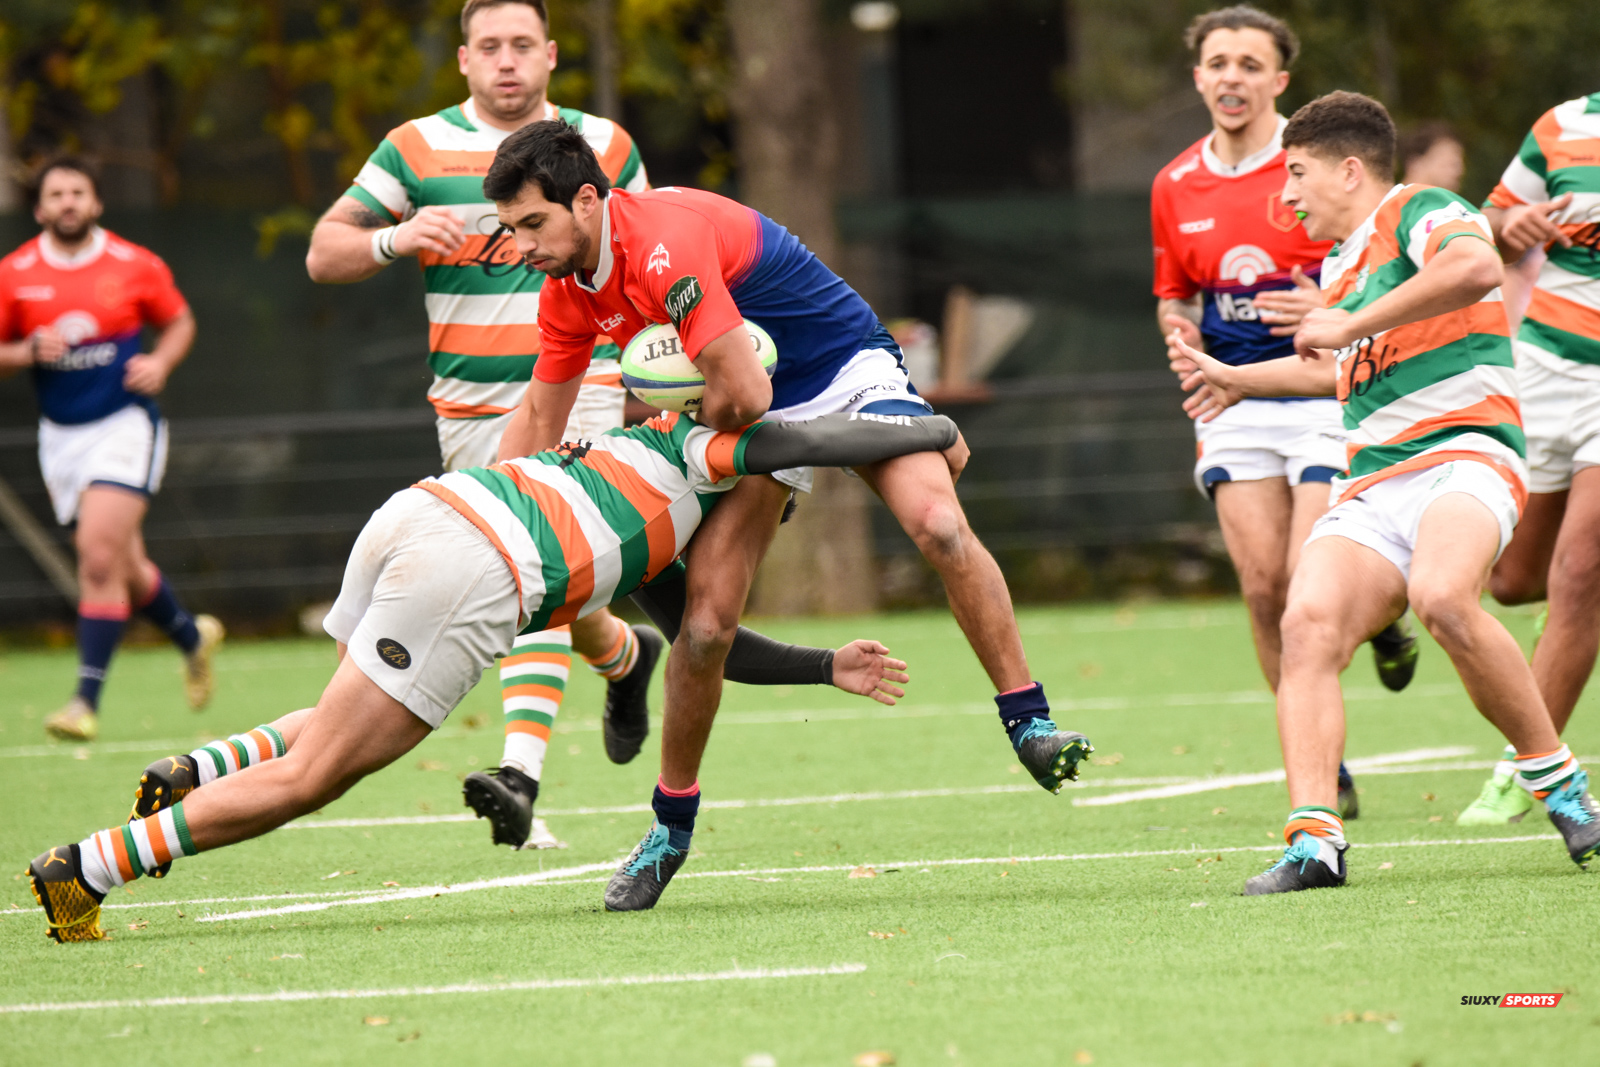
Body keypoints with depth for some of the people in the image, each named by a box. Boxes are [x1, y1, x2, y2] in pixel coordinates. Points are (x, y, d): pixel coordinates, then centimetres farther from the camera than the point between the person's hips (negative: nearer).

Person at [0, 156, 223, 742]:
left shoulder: (136, 266, -3)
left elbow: (179, 322, 11)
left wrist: (161, 363, -8)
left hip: (126, 424, -4)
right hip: (62, 435, 4)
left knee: (99, 555, -19)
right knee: (123, 566, 12)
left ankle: (87, 699, -18)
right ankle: (192, 636, 42)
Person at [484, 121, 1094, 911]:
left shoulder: (667, 240, -32)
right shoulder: (570, 292, -5)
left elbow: (743, 393, -34)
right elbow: (539, 415, 12)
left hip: (851, 372, -6)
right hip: (761, 420, 6)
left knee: (940, 527, -30)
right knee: (705, 621, -8)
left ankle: (1028, 723, -17)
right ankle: (672, 827, 6)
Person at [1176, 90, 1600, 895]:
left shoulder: (1418, 212, 1)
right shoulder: (1339, 268, 27)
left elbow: (1476, 266, -24)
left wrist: (1350, 324, -18)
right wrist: (1239, 381, 57)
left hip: (1462, 452, -8)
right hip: (1371, 489, 8)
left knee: (1442, 598, -36)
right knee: (1308, 624, -21)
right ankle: (1313, 840, -29)